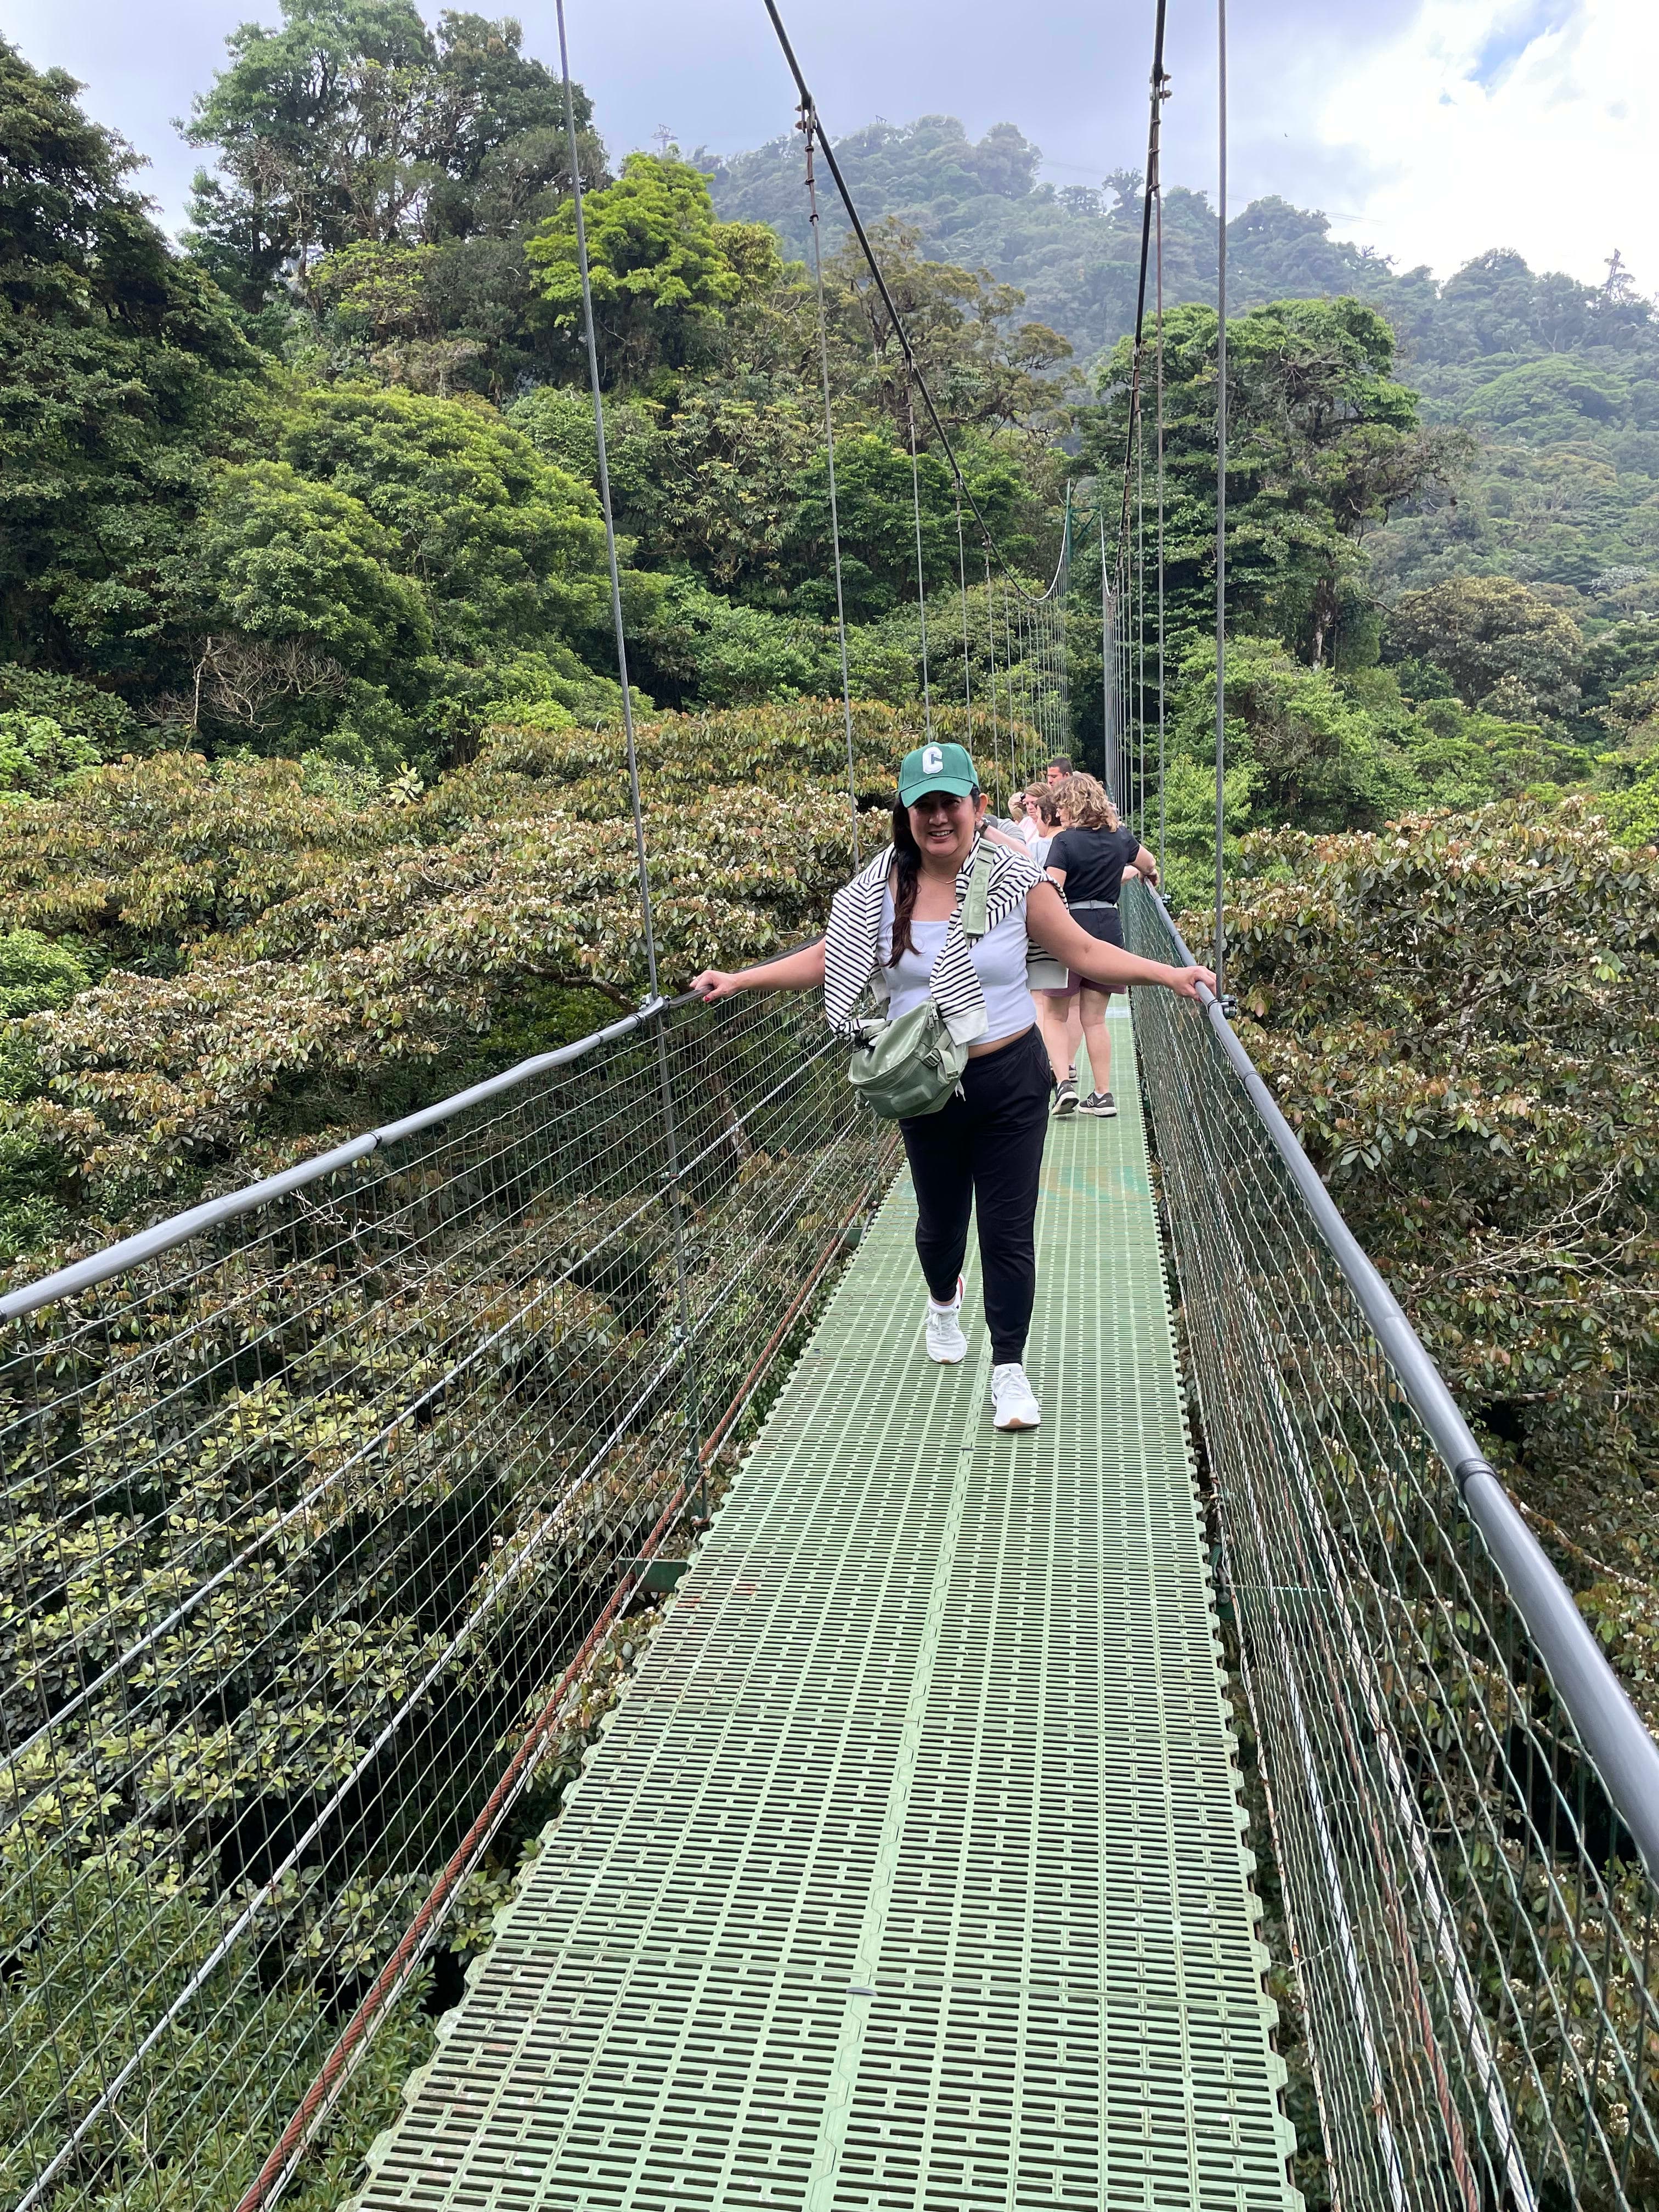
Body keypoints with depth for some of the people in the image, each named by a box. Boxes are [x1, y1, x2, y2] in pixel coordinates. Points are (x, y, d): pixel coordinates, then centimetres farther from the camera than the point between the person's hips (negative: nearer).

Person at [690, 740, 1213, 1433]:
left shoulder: (1017, 881, -9)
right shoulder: (879, 888, -6)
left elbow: (1084, 951, -3)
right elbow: (828, 957, 3)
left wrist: (1169, 974, -11)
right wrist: (739, 979, -3)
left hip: (1011, 1082, -1)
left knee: (1009, 1231, 2)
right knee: (941, 1219, 19)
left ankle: (1009, 1369, 21)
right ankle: (943, 1304, 54)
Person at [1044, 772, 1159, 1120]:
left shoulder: (1066, 841, -11)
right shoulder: (1120, 837, 7)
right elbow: (1149, 863, 28)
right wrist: (1148, 874, 50)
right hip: (1108, 928, 5)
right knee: (1095, 1019, 11)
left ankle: (1064, 1080, -2)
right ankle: (1103, 1095, 11)